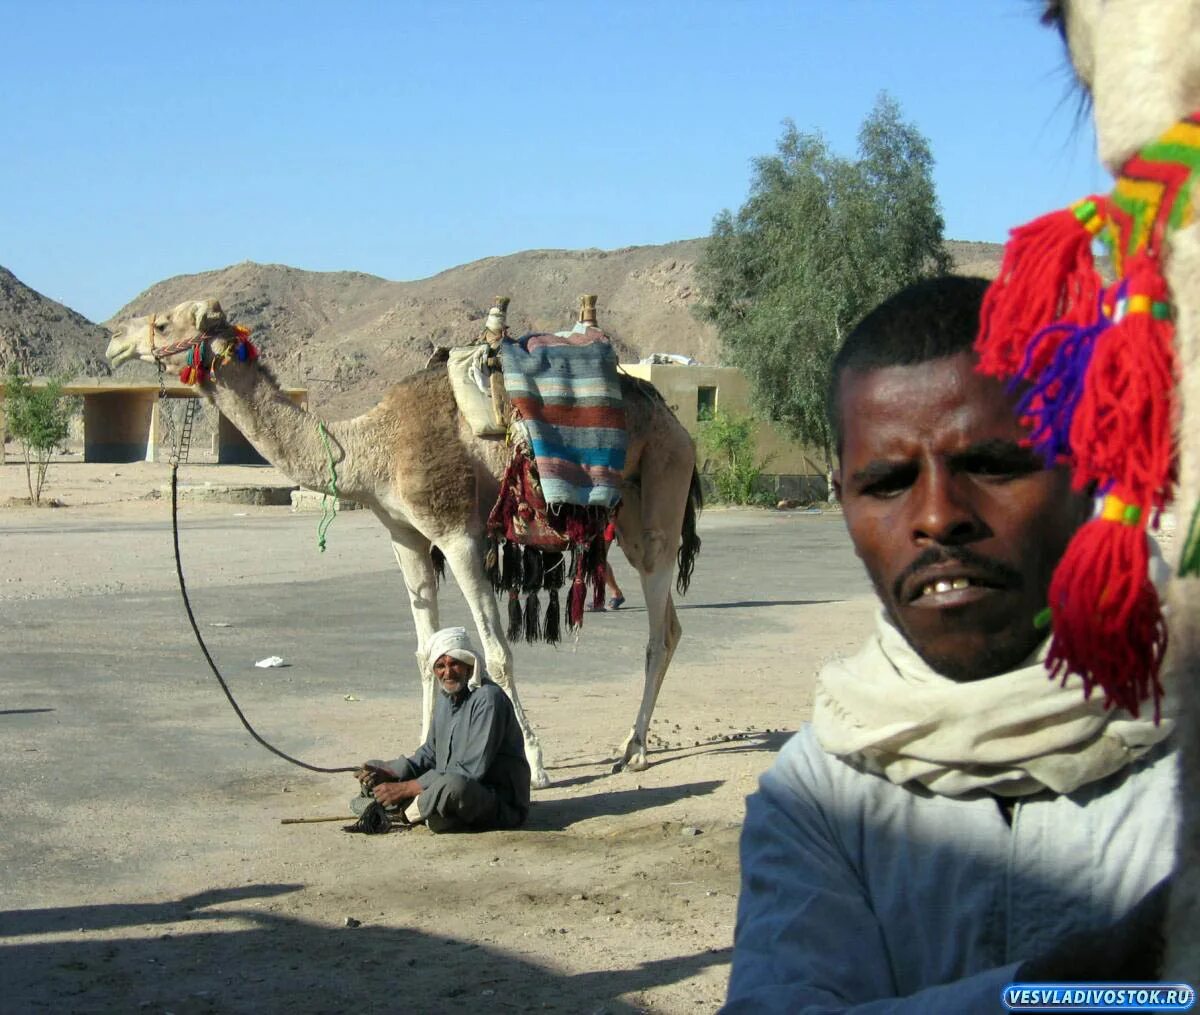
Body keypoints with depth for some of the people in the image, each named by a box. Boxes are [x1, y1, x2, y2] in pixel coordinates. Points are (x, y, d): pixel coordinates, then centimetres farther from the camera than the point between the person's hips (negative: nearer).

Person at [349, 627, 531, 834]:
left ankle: (404, 813, -14)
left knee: (452, 785, -40)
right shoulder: (445, 697, 9)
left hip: (500, 804, -8)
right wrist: (389, 773, -1)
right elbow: (430, 753, 18)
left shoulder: (488, 698, -19)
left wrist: (407, 787, -23)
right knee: (374, 773, 12)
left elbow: (471, 771, -24)